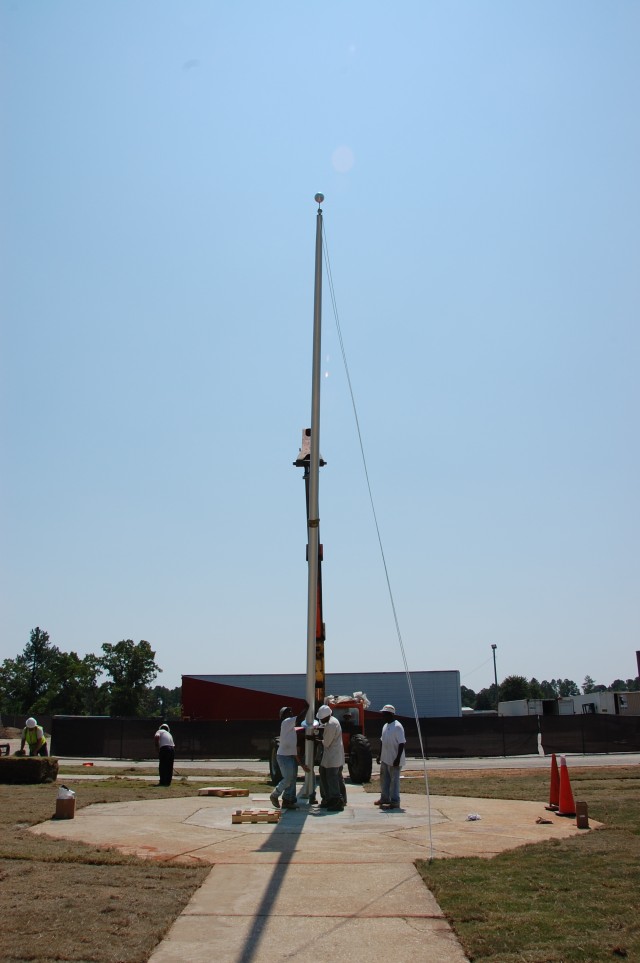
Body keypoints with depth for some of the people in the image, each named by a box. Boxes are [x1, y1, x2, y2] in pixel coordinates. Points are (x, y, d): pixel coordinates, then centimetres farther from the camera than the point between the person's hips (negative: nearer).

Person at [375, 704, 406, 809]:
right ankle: (385, 798, 30)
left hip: (394, 760, -9)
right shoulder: (385, 726, 11)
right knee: (384, 779, 17)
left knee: (394, 780, -2)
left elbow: (402, 743, -21)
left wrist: (398, 758, -24)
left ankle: (395, 802, 5)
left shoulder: (397, 727, -18)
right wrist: (380, 755, 19)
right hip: (385, 759, 9)